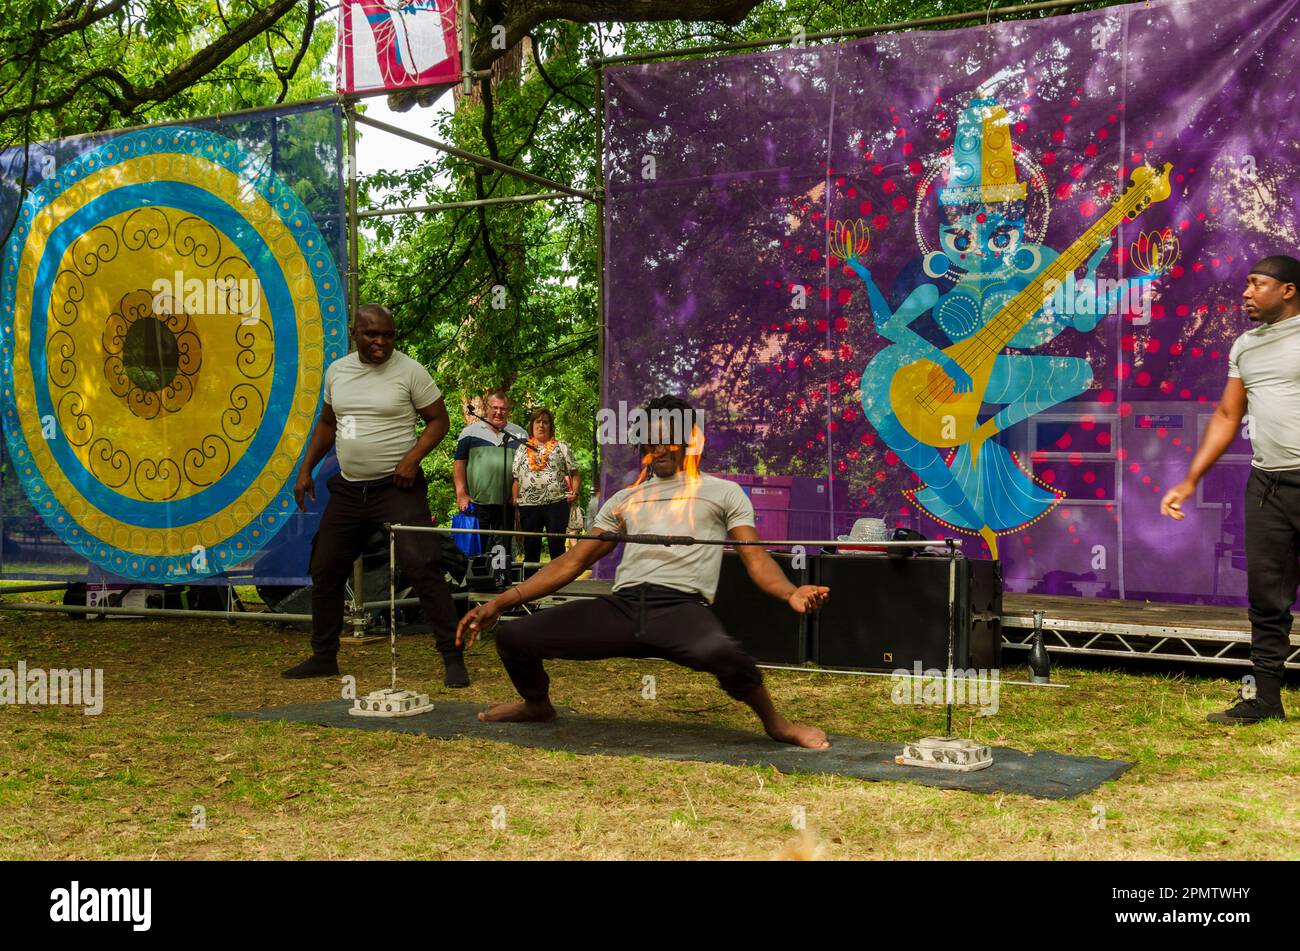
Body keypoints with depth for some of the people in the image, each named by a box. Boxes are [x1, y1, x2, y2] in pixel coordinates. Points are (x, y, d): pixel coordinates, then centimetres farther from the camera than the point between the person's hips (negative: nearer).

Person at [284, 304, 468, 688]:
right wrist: (306, 469, 13)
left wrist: (412, 457, -19)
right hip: (348, 489, 6)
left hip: (397, 487, -6)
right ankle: (323, 657, 27)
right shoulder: (337, 371, 8)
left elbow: (439, 419, -5)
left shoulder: (409, 371, -8)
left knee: (422, 567, -15)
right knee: (325, 570, 11)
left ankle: (453, 659, -9)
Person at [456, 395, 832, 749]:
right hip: (621, 606, 4)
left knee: (721, 653, -40)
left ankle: (776, 723, -6)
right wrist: (498, 602, 13)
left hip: (682, 606, -4)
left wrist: (790, 592, -19)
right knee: (514, 636, -8)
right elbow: (572, 562, 23)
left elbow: (756, 557, 6)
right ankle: (537, 705, 28)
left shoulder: (723, 492, 18)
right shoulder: (625, 500, 27)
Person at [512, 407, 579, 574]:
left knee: (557, 547, -2)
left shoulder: (561, 446, 10)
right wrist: (514, 502, 1)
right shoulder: (523, 450, 16)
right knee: (531, 548, 7)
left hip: (556, 503, -2)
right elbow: (515, 479, 12)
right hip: (528, 505, 2)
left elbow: (574, 473, 8)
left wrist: (574, 492, -7)